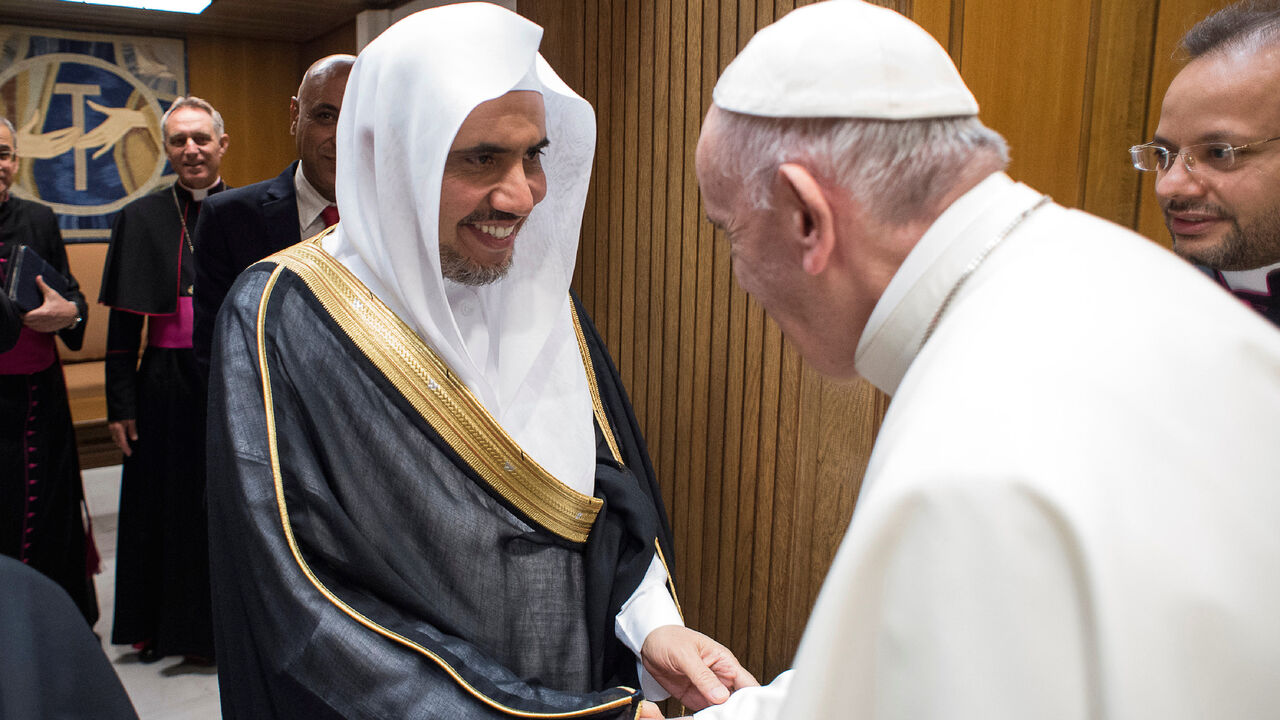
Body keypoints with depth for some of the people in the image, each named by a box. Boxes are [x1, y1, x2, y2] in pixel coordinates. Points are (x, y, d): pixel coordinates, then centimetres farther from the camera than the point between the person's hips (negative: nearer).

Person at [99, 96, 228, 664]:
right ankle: (159, 625, 29)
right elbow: (122, 321, 4)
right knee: (163, 504, 10)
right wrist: (120, 403, 0)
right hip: (165, 383, 1)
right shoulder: (141, 217, 4)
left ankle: (220, 625, 26)